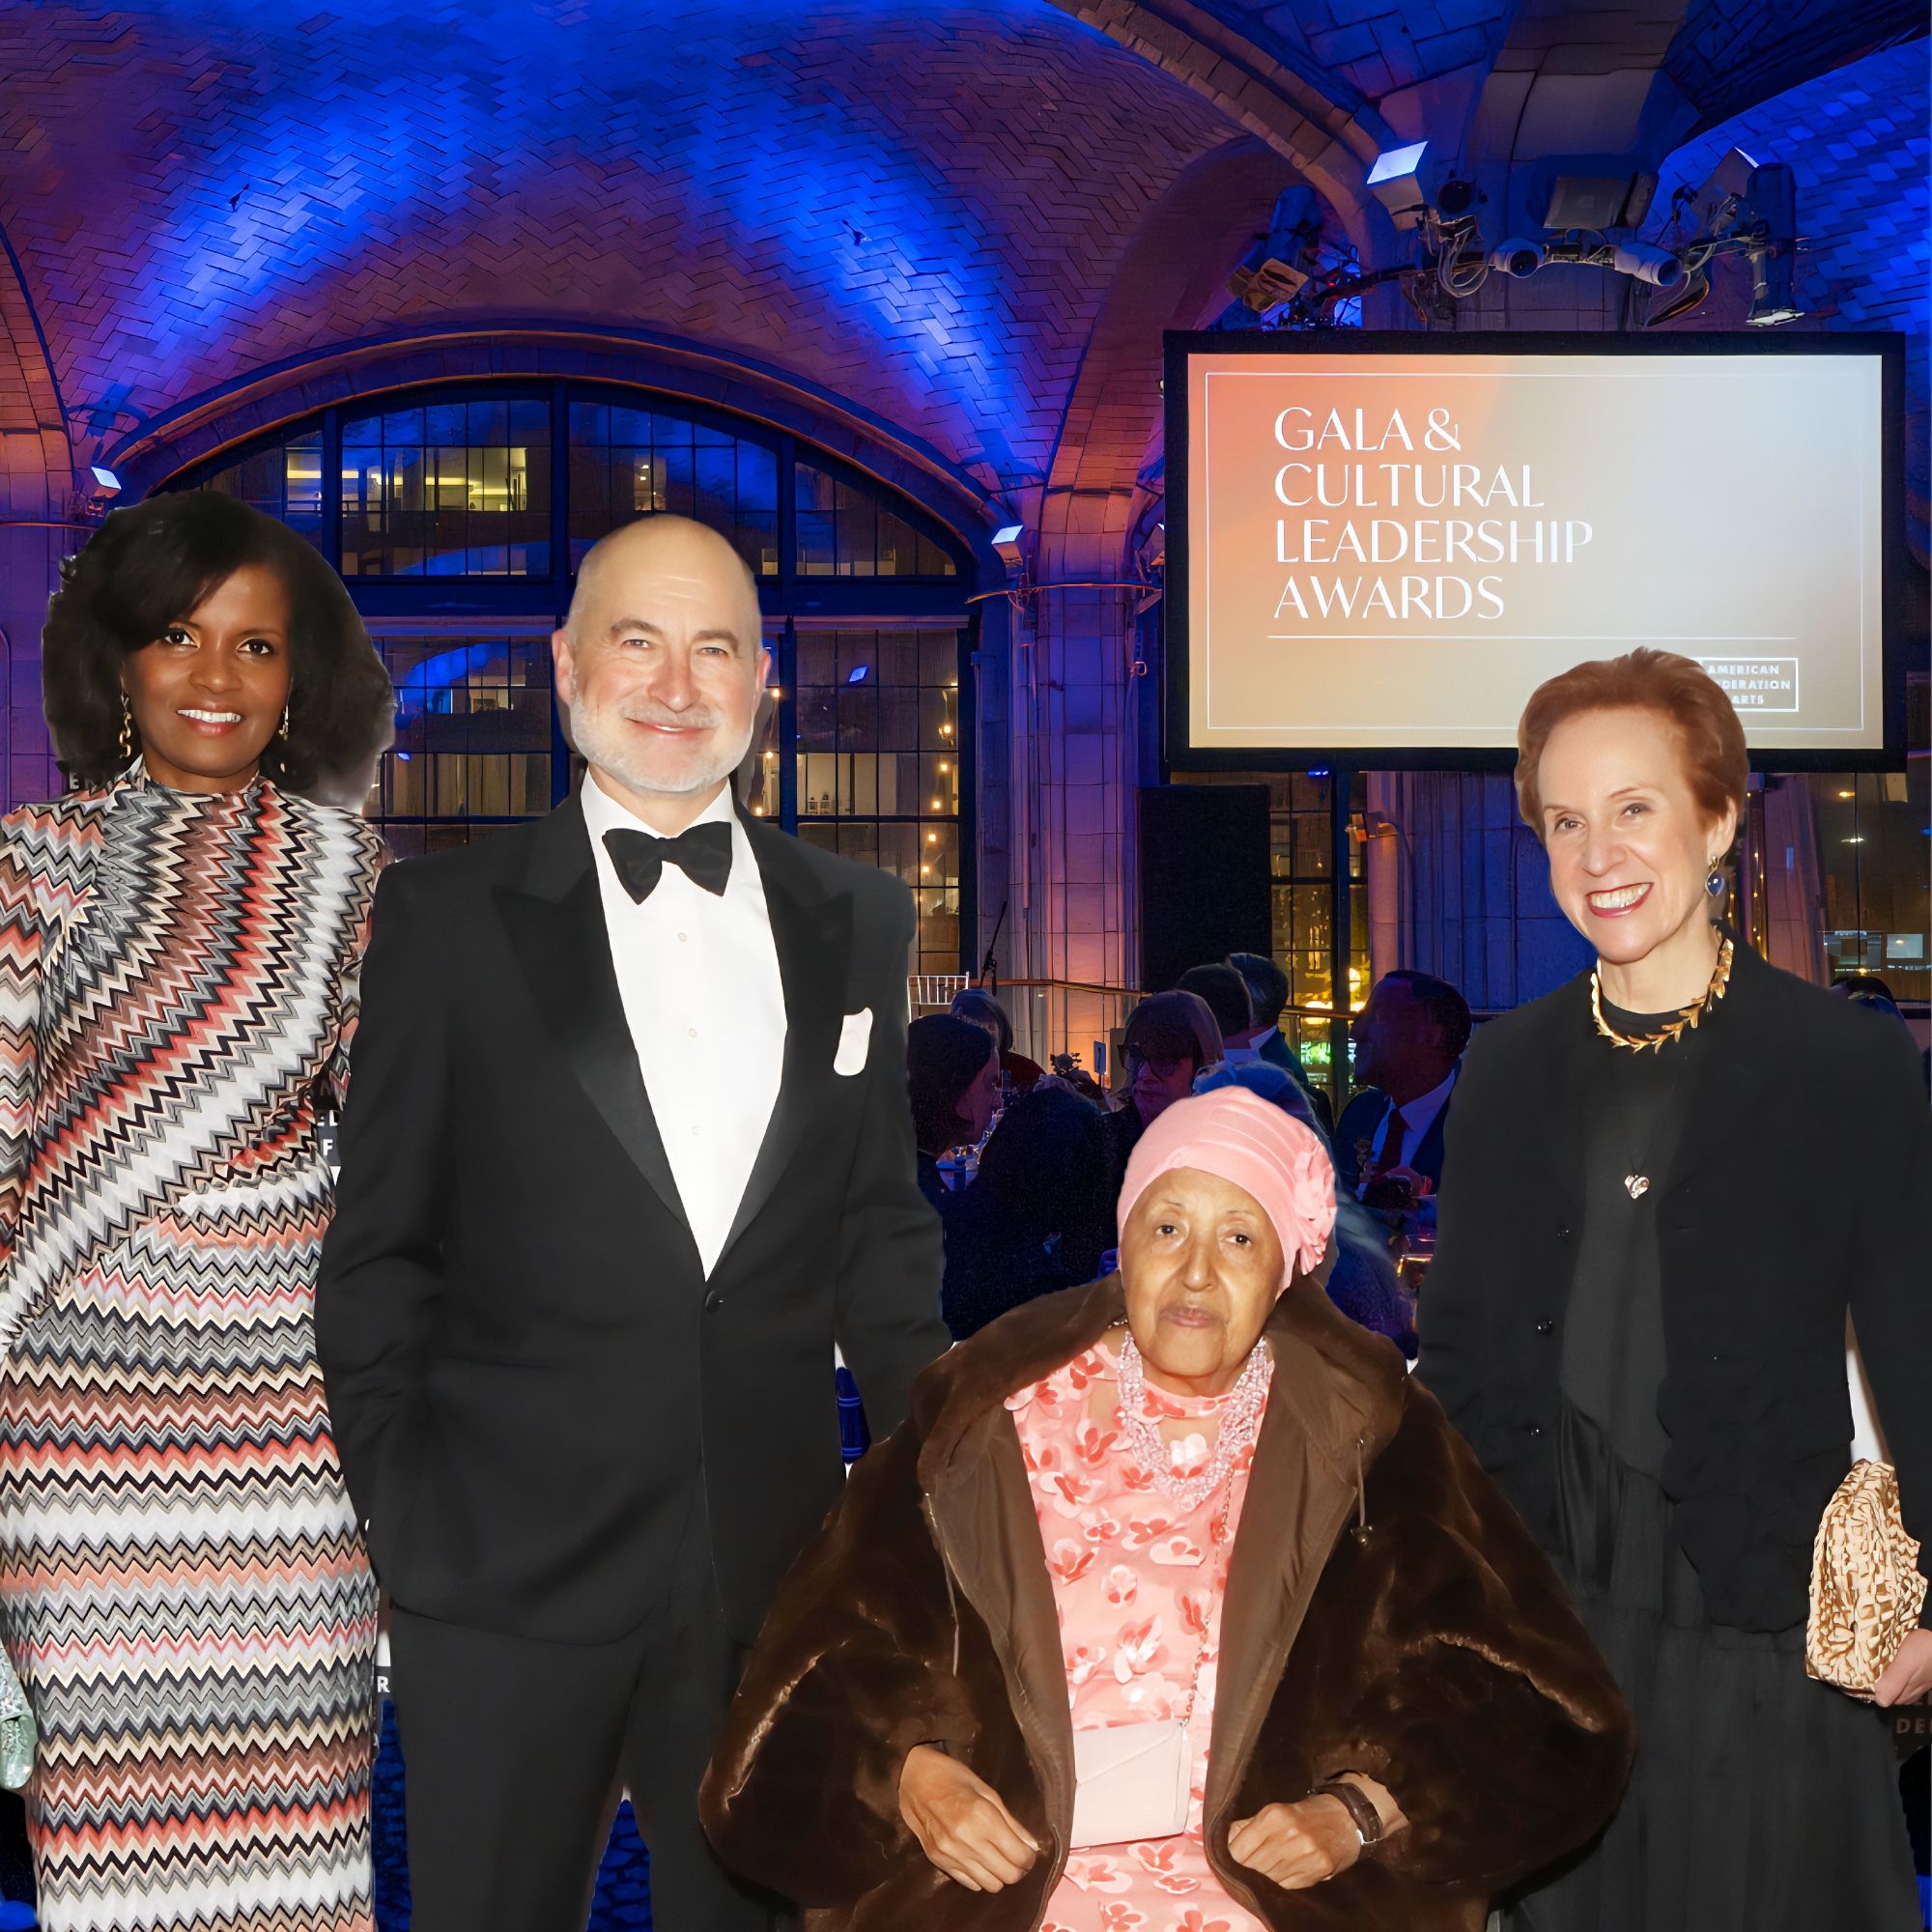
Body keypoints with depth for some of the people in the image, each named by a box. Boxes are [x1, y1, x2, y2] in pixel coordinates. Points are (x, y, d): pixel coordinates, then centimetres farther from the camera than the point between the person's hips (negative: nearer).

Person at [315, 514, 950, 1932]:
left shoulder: (859, 921, 8)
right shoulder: (448, 919, -2)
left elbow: (881, 1223, 12)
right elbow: (377, 1251, 0)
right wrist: (396, 1519, -4)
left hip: (774, 1578, 3)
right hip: (507, 1581, -3)